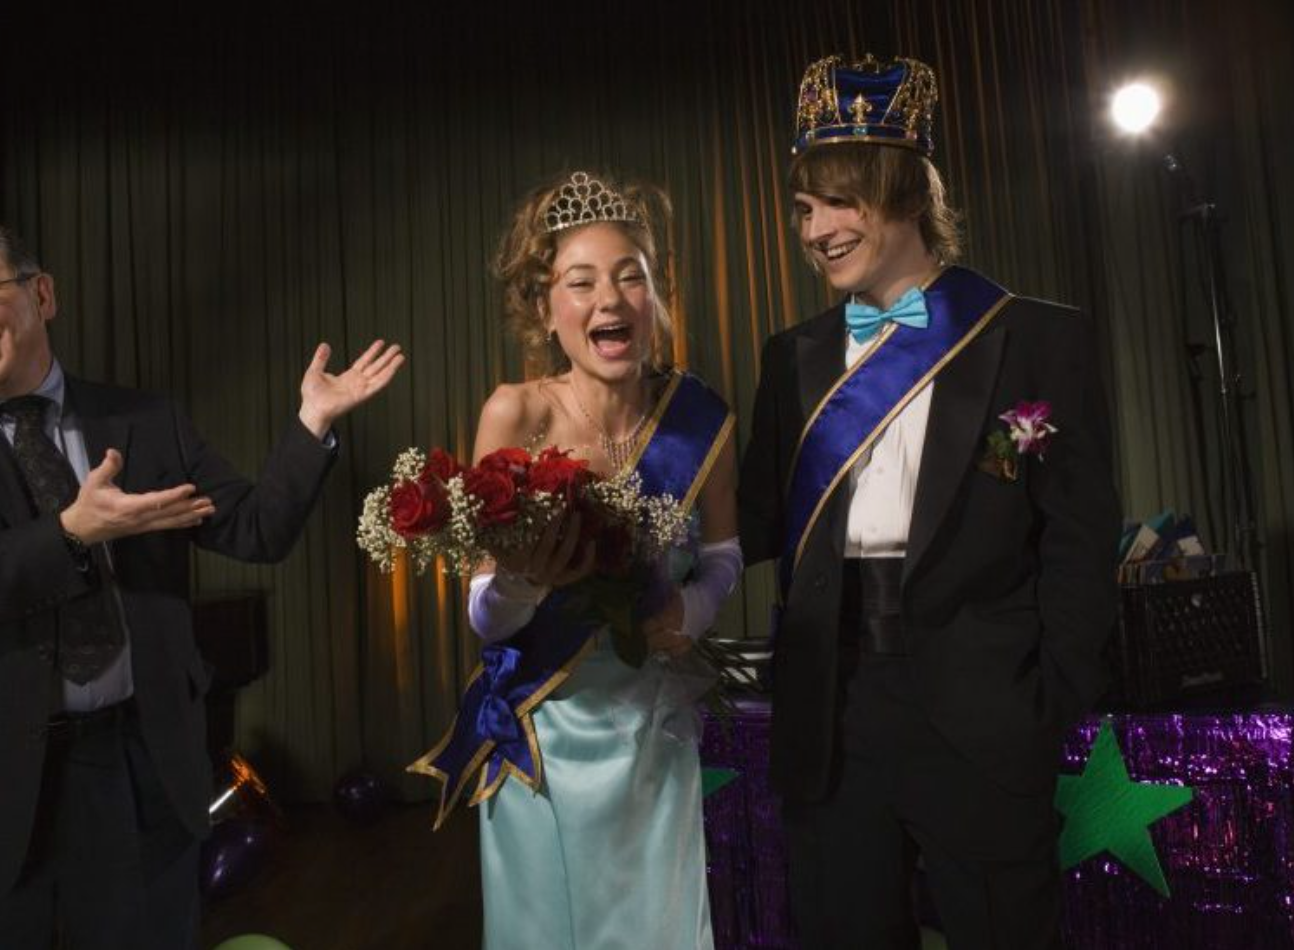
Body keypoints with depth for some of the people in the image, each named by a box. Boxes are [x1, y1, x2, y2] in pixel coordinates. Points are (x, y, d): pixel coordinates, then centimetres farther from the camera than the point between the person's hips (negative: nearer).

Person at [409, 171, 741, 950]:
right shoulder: (516, 414, -18)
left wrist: (695, 605, -15)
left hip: (658, 728, 2)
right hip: (543, 733, -1)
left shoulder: (701, 416, -12)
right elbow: (485, 617, -15)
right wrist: (525, 582, -36)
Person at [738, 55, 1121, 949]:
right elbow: (760, 519, 6)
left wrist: (1058, 705, -7)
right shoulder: (795, 355, 9)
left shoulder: (1043, 339, -2)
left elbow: (1080, 540, -4)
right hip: (829, 720, 3)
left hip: (979, 716, -3)